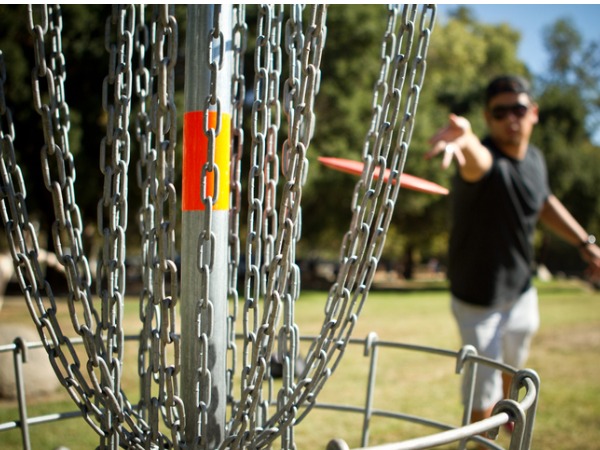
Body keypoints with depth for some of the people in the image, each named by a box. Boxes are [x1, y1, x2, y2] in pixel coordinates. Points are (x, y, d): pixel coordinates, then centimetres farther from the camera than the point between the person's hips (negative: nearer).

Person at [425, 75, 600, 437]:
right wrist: (465, 140, -80)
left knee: (515, 363, 30)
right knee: (484, 390, 1)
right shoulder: (487, 159, -30)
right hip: (478, 300, -7)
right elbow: (476, 160, -57)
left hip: (521, 290, 7)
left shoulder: (535, 159, -7)